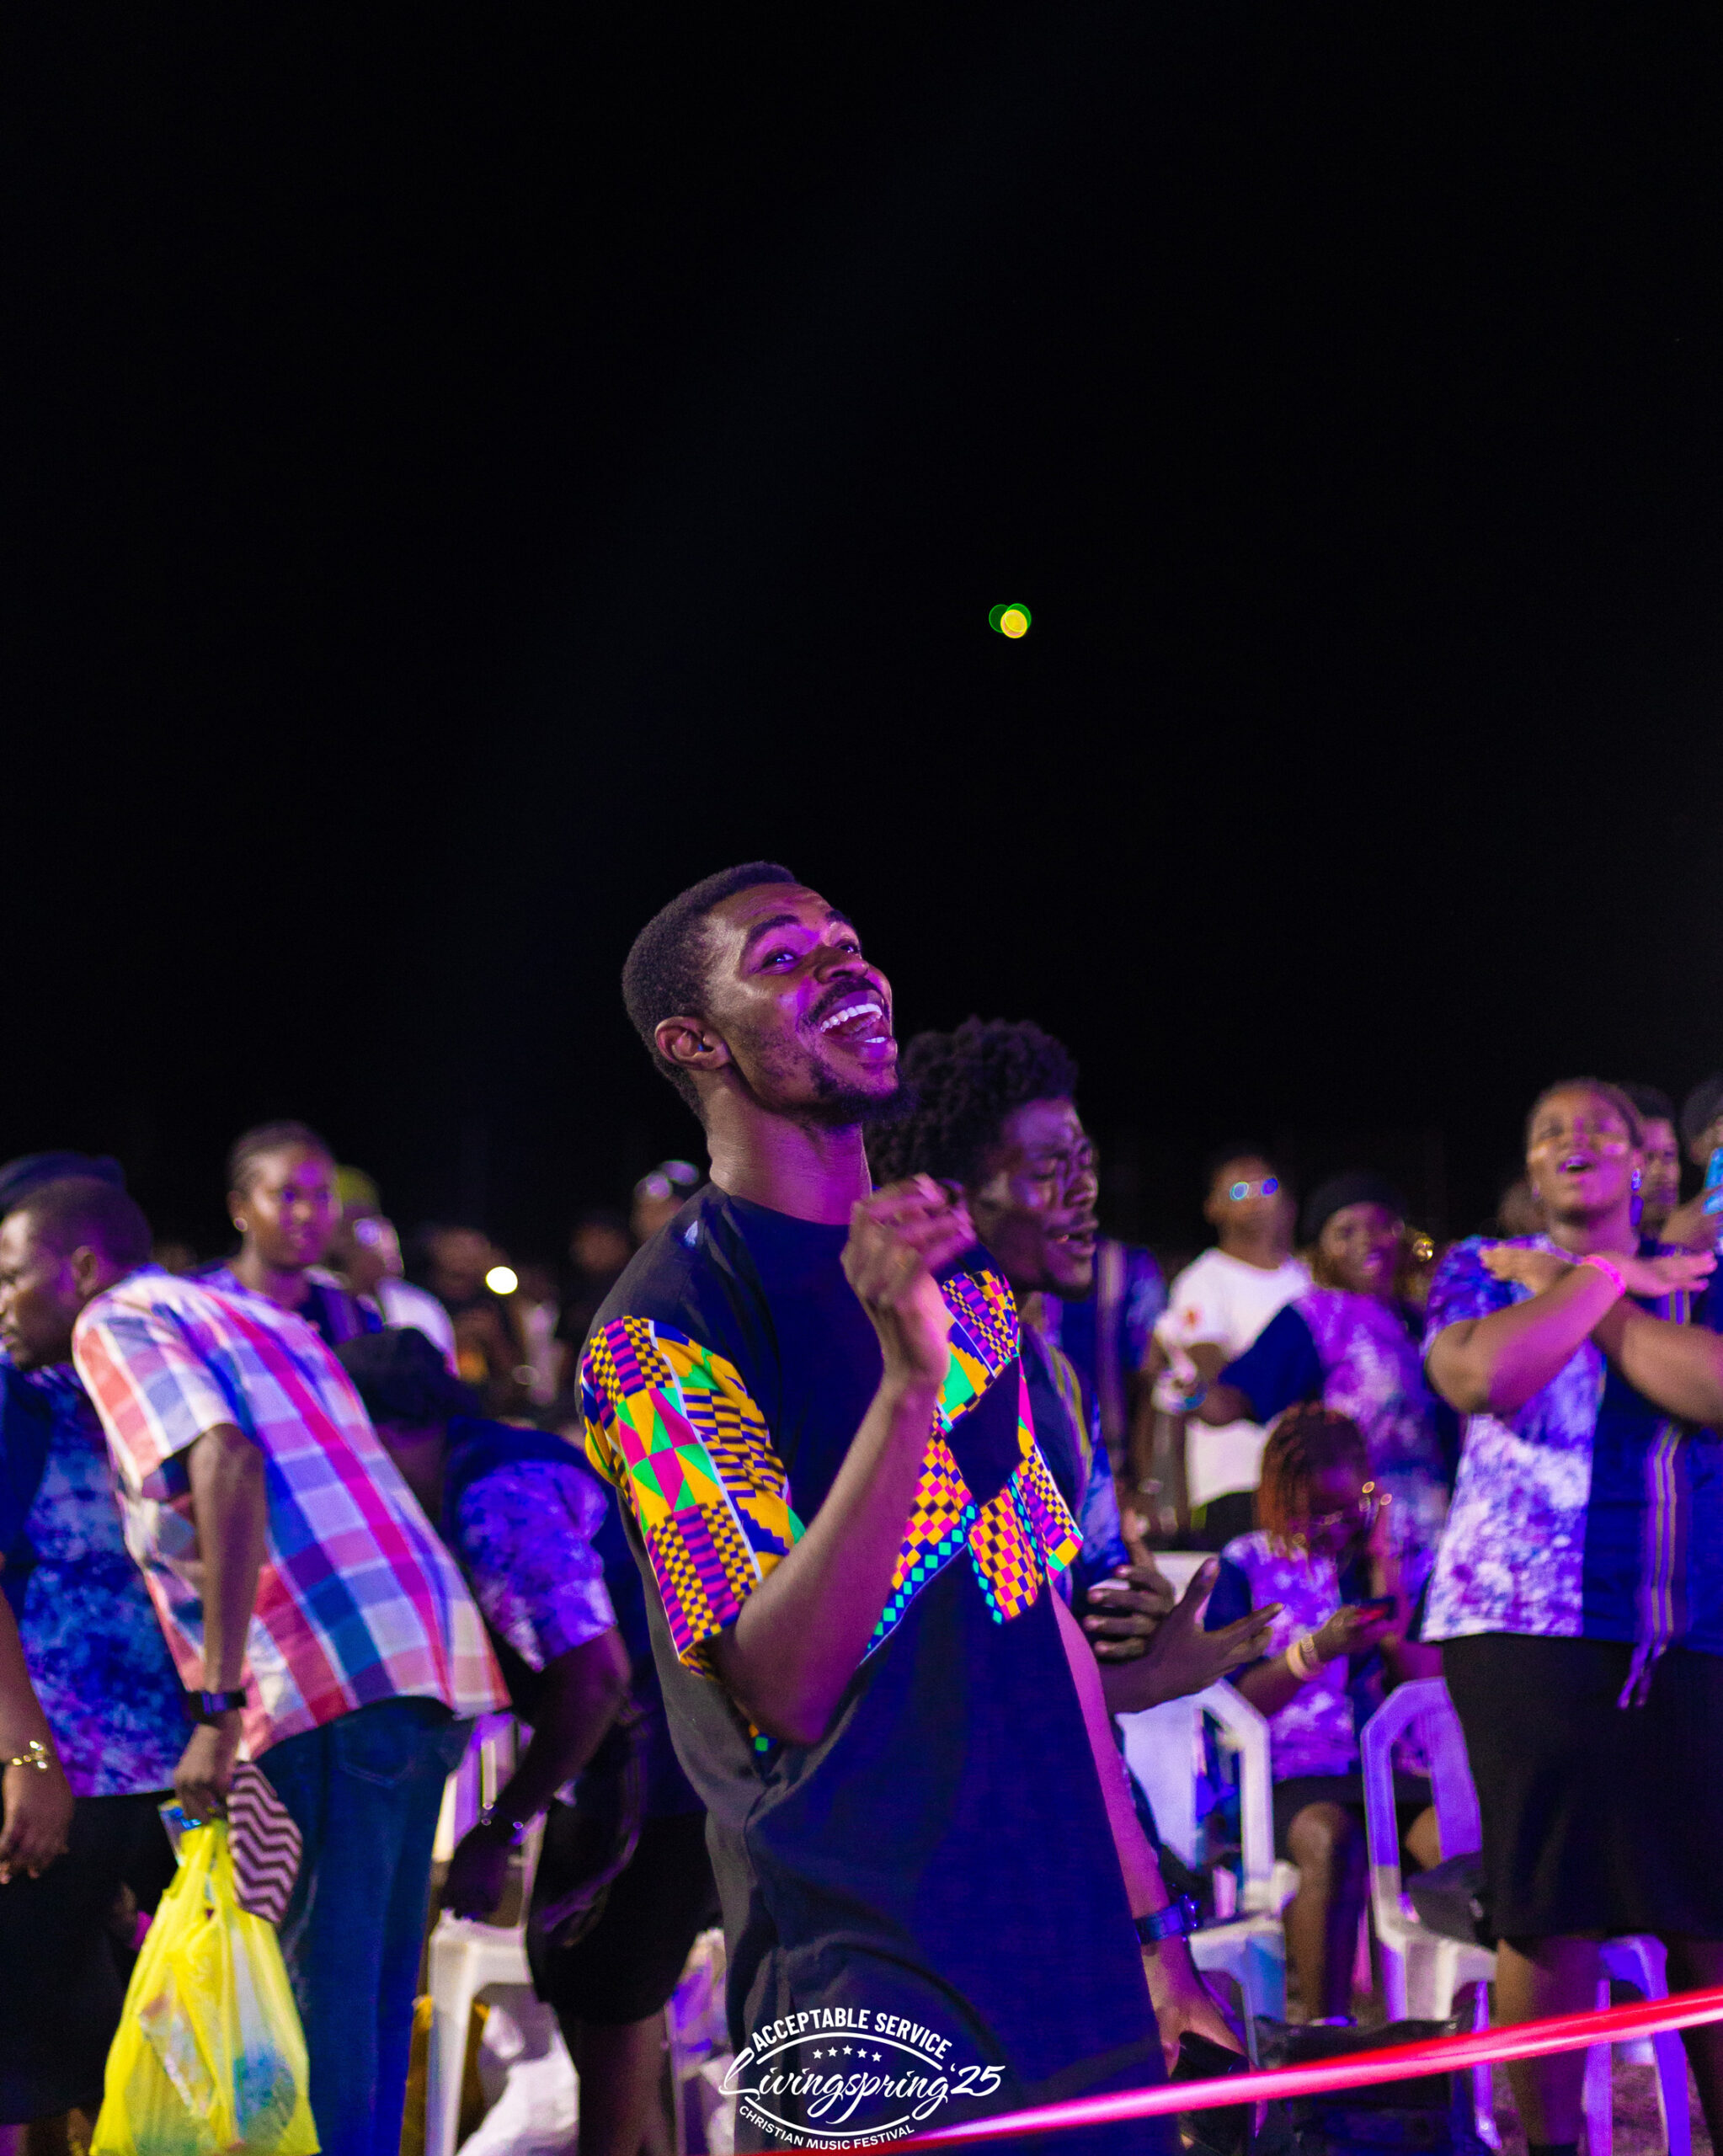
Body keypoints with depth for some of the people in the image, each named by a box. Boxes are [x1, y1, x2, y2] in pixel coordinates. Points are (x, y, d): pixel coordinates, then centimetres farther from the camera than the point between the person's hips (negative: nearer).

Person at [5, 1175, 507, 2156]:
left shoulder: (115, 1323, 1)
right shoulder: (255, 1315, 28)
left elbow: (227, 1464, -16)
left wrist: (218, 1706, -19)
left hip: (334, 1675, -9)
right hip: (427, 1655, 9)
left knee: (313, 1988, -6)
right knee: (369, 1991, 13)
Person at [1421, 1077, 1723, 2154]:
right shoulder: (1481, 1267, 12)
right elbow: (1486, 1373, -12)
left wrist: (1573, 1291, -4)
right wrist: (1610, 1279, -2)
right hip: (1527, 1623, -2)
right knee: (1553, 1907, -5)